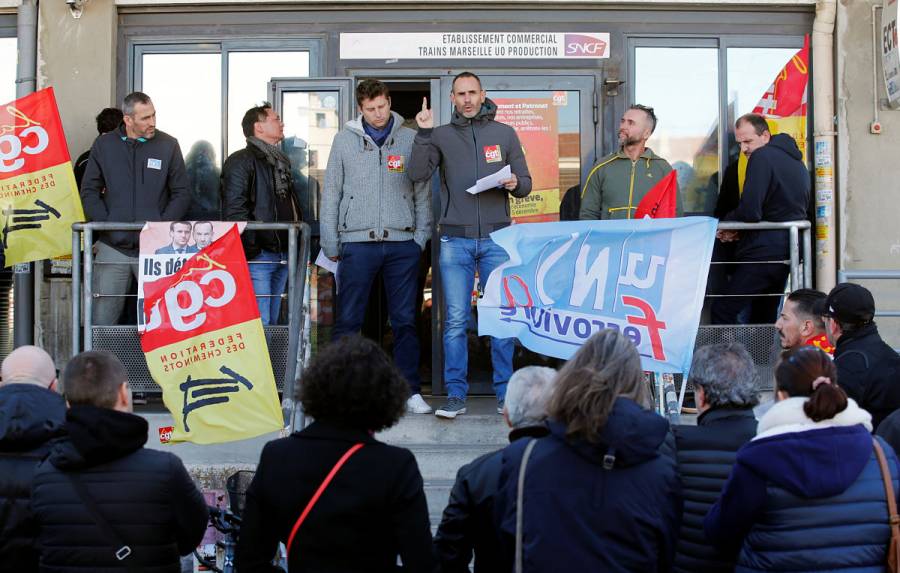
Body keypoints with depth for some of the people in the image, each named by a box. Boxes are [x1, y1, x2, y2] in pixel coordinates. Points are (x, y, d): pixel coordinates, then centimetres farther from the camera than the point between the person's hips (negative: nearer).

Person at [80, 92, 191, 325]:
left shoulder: (168, 145, 4)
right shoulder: (104, 144, 7)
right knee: (101, 319, 2)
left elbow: (182, 193, 5)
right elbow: (89, 191, 9)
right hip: (112, 247, 1)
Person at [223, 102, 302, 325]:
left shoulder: (282, 161, 21)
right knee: (258, 322, -11)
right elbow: (234, 210, -14)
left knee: (272, 321, 12)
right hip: (258, 256, -8)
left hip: (282, 254, 8)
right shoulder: (241, 161, -6)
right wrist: (251, 250, -19)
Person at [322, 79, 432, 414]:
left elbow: (422, 191, 9)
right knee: (348, 321, 1)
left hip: (402, 243, 1)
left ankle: (411, 391, 13)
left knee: (405, 320, 6)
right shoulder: (345, 140, 7)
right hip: (358, 242, 0)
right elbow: (331, 194, 8)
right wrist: (331, 244, 4)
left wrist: (421, 237, 2)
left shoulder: (410, 139, 7)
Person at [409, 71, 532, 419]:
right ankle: (455, 395, 7)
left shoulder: (505, 133, 11)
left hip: (496, 237, 0)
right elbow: (418, 174, -6)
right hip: (455, 240, 0)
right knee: (455, 320, 0)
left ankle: (505, 393, 10)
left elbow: (525, 184, 11)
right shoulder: (441, 136, 8)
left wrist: (515, 183, -11)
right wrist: (424, 133, -13)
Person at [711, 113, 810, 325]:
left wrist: (726, 223, 0)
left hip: (765, 252, -10)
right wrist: (739, 232, 12)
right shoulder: (795, 159, 18)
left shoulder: (763, 157, -11)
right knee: (764, 319, 14)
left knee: (722, 311, -10)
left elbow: (750, 212, -20)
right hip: (789, 250, 10)